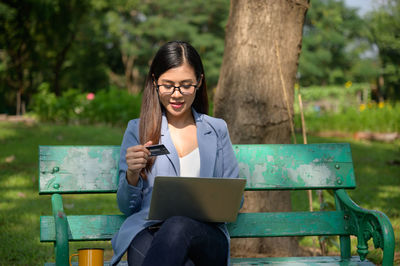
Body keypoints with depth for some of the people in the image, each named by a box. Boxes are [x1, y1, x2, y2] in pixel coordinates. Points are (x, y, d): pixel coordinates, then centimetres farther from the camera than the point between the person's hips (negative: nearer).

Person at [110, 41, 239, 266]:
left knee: (178, 227, -39)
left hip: (205, 235, 2)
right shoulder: (138, 130, 18)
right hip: (148, 232, -1)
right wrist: (132, 174, -8)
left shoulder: (217, 130, 21)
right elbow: (126, 207, 14)